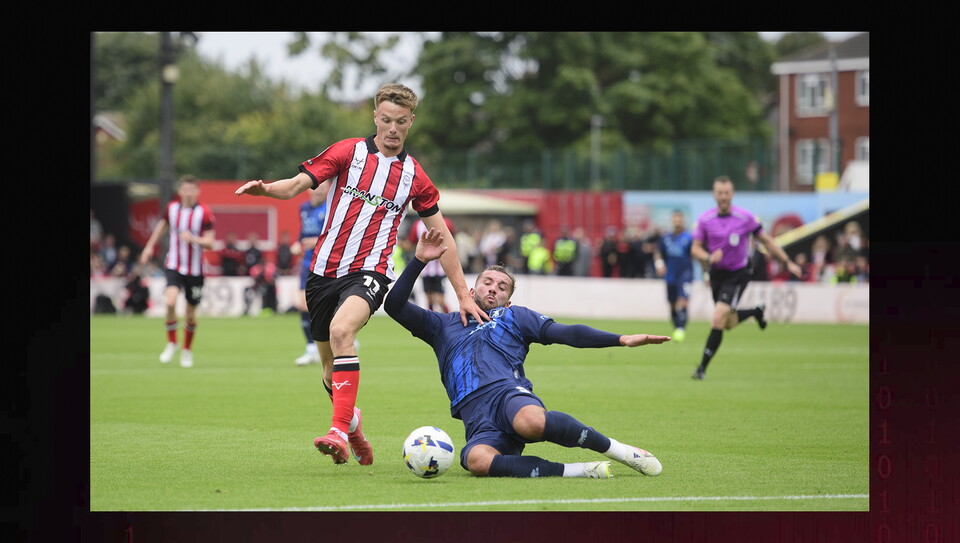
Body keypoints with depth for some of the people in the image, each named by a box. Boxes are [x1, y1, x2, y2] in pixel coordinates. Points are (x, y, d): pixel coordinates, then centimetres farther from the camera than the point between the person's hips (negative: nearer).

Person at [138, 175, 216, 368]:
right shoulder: (172, 207, 0)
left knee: (190, 314, 7)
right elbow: (162, 224, 22)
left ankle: (187, 350, 31)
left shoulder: (205, 213, -11)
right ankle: (171, 343, -1)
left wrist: (193, 239, -31)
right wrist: (150, 246, 23)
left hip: (195, 270, -1)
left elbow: (210, 242, -13)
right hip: (174, 265, 1)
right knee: (170, 302, -22)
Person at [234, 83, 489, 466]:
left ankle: (339, 430, -38)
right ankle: (356, 435, 33)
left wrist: (463, 295, 12)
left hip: (369, 272, -2)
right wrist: (266, 189, -26)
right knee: (331, 370, 7)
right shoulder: (348, 152, 5)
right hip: (324, 272, 2)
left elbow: (441, 237, 15)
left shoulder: (414, 176, 8)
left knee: (341, 330, -33)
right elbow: (299, 184, -3)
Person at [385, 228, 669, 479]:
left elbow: (565, 333, 16)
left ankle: (614, 448, -22)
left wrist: (621, 339, 1)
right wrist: (419, 260, 14)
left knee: (531, 422, -42)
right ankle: (576, 470, -36)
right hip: (478, 422, 1)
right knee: (477, 461, -39)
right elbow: (395, 305, 25)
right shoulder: (443, 325, 32)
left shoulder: (514, 317, 28)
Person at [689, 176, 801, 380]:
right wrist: (709, 257, -26)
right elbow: (696, 248, -4)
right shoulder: (704, 219, -7)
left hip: (738, 274, -4)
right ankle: (756, 311, 48)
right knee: (729, 323, 14)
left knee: (718, 318, -18)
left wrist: (787, 262, 1)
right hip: (717, 274, 4)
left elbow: (767, 241, 0)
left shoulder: (746, 218, -12)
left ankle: (703, 367, -11)